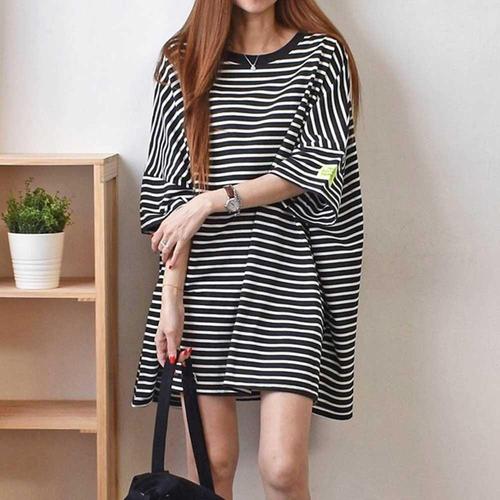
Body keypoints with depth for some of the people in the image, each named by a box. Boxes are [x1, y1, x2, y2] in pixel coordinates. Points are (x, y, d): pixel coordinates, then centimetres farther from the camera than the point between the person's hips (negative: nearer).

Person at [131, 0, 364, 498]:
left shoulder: (321, 55, 6)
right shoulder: (183, 64, 8)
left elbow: (317, 168, -5)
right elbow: (168, 187, 2)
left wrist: (212, 201, -11)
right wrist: (170, 298, -6)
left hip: (285, 275, -1)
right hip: (204, 278, 2)